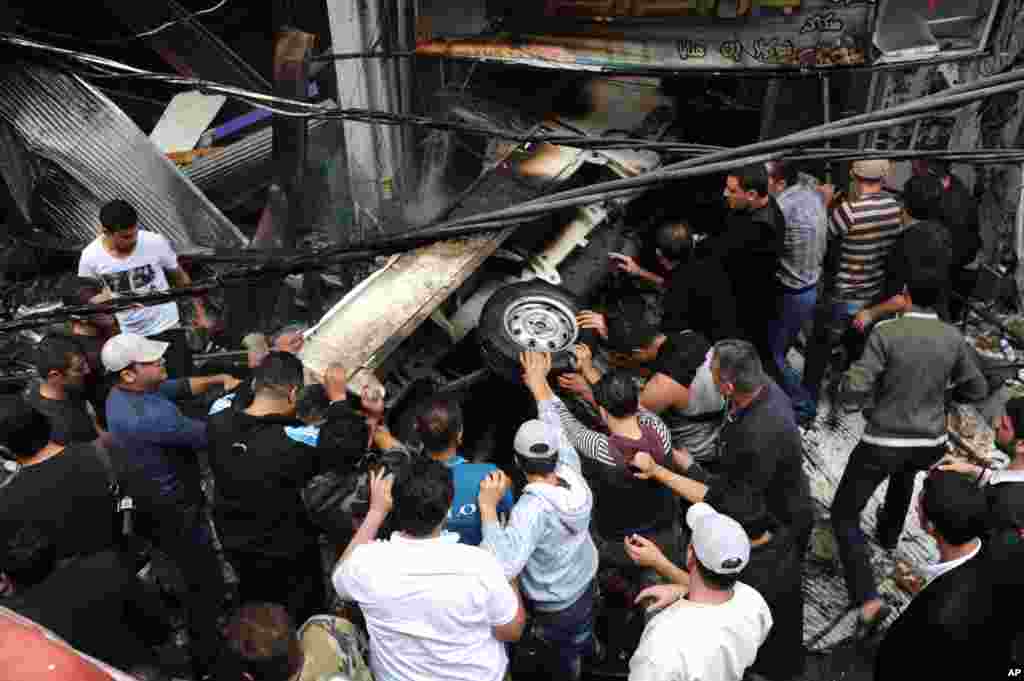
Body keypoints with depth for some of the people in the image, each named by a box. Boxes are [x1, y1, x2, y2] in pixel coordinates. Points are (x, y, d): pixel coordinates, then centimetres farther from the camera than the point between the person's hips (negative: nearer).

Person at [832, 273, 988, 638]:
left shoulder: (886, 332, -19)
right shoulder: (953, 337, -5)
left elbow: (853, 392, -23)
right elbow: (977, 389, 8)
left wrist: (850, 379, 0)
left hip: (883, 442, -5)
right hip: (931, 443, 5)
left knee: (844, 515, 8)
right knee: (904, 472, 41)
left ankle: (868, 601, -5)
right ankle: (889, 533, 63)